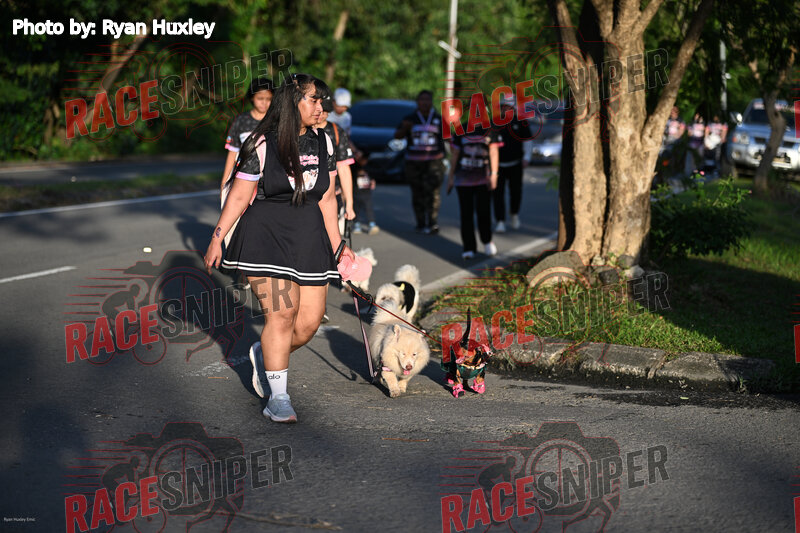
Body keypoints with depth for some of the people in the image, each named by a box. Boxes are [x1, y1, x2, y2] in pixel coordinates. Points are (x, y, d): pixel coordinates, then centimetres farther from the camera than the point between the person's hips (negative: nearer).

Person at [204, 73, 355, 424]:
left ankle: (263, 355, 32)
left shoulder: (323, 143, 11)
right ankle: (278, 399, -1)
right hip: (267, 234, -5)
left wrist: (337, 244, 15)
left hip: (309, 237, 6)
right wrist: (217, 239, -3)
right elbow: (238, 197, -2)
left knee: (309, 321, 1)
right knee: (281, 313, -12)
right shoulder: (263, 145, -7)